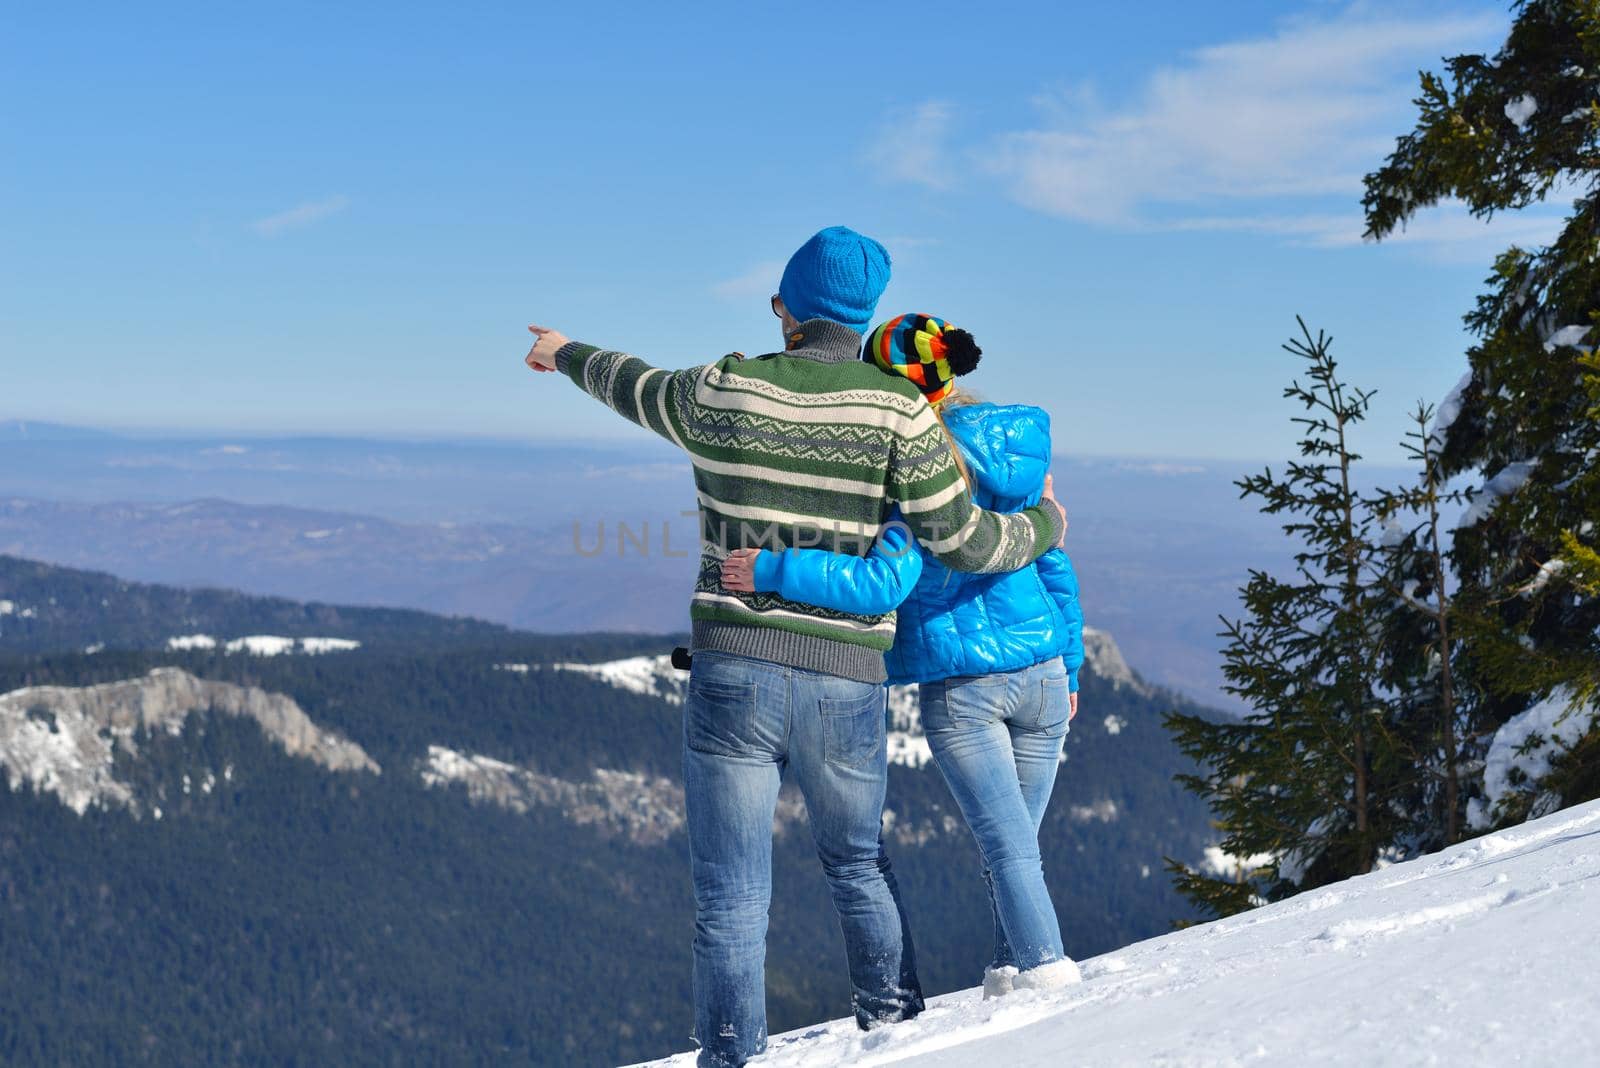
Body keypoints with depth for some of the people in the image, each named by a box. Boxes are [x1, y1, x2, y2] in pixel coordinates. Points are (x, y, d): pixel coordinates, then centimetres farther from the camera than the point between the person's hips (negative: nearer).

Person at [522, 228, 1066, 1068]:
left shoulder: (721, 394, -2)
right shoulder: (896, 409, -6)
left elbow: (639, 388, 19)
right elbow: (962, 539, -5)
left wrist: (569, 354, 42)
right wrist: (1042, 527, 17)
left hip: (733, 678, -1)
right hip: (845, 686, 1)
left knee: (730, 900, 6)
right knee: (857, 864, 25)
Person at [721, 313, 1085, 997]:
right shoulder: (1020, 455, 6)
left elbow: (888, 581, -26)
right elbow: (1055, 568, 13)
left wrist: (771, 571, -25)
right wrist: (1069, 666, 23)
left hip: (960, 685, -6)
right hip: (1041, 672, 6)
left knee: (1007, 845, 1)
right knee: (1016, 840, 16)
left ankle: (1047, 970, -4)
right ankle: (1010, 973, 21)